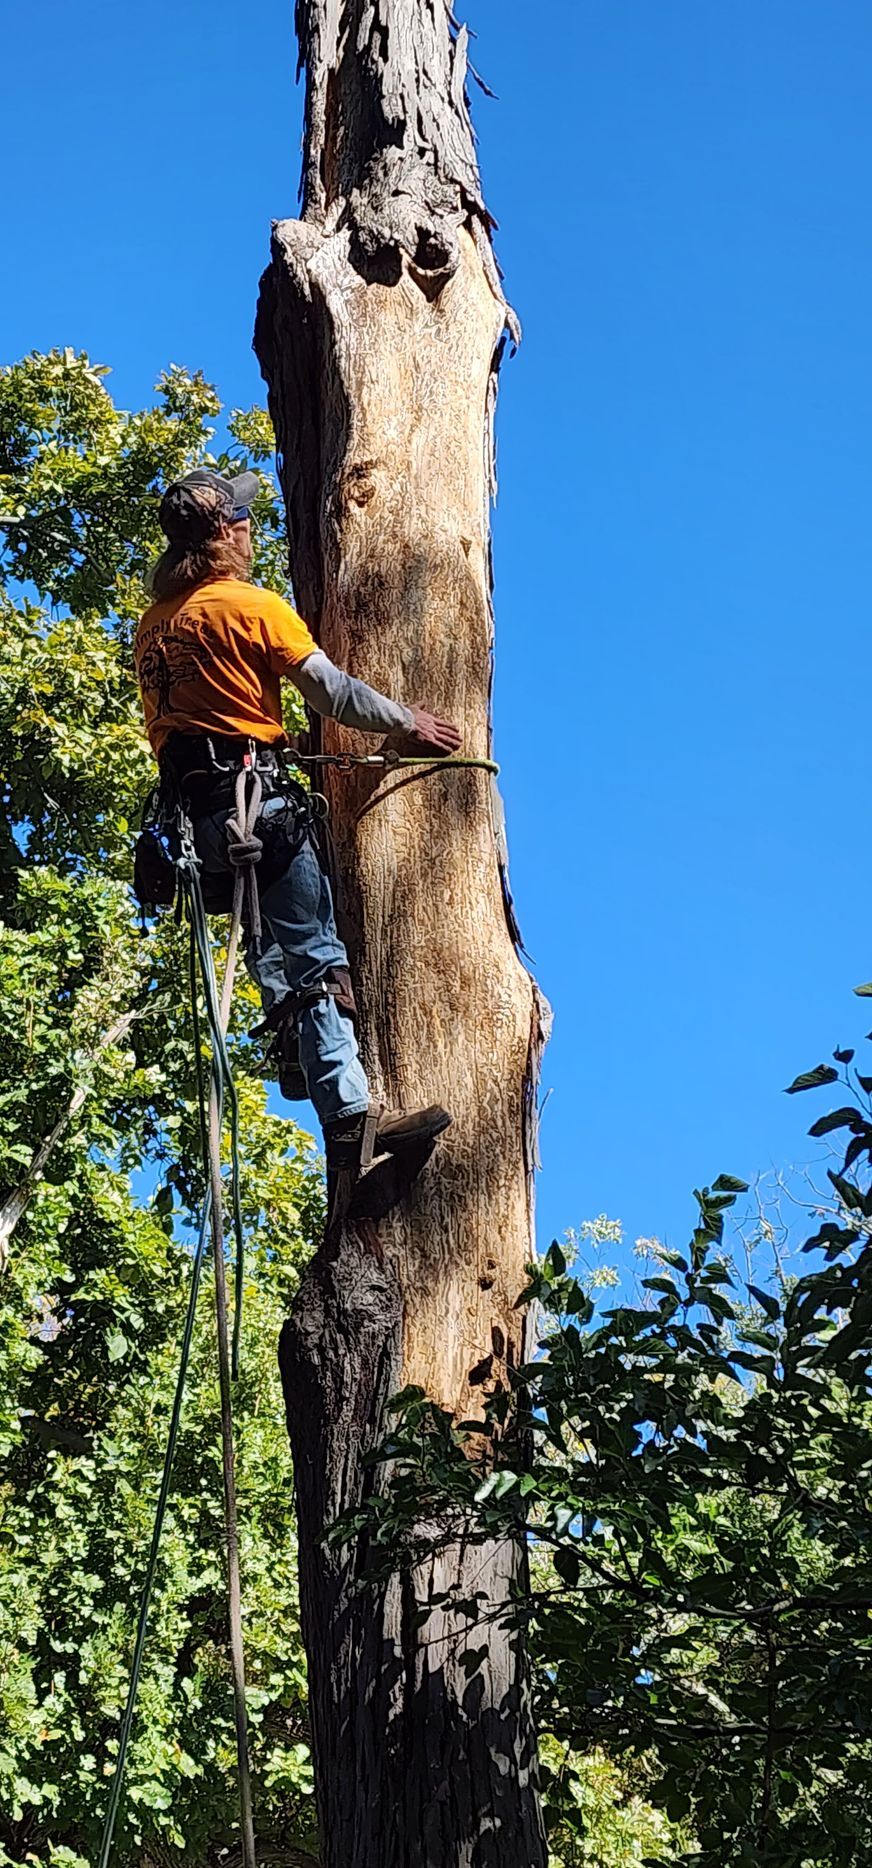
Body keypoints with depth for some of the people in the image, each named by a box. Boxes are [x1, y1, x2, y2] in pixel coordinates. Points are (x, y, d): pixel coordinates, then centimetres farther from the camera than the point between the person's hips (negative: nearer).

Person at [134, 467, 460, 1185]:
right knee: (317, 958, -12)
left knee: (275, 957, 19)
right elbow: (333, 692, -4)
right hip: (254, 796, -8)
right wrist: (409, 721, 9)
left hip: (191, 805, 8)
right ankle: (350, 1118, -20)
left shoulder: (152, 625, 18)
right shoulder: (250, 605, -5)